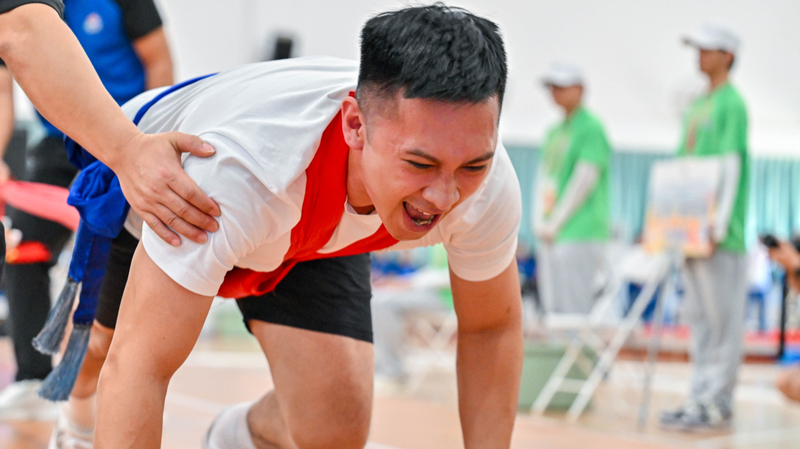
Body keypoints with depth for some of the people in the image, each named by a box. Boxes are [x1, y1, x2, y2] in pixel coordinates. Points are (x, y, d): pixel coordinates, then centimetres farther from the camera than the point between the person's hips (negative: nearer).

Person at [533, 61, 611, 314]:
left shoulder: (591, 128, -7)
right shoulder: (554, 132, 18)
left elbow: (585, 179, -13)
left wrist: (555, 224, -11)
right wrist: (540, 221, 4)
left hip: (579, 235, -8)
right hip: (550, 237, 8)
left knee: (575, 312, -10)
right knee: (552, 310, 9)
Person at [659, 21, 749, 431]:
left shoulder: (732, 104, -7)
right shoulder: (696, 106, 19)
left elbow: (732, 166, -13)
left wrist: (719, 224, -19)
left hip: (720, 232, -9)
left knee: (722, 317, -5)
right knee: (698, 316, 10)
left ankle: (717, 401, -3)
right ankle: (701, 395, 15)